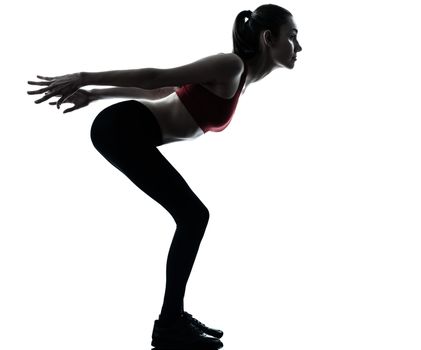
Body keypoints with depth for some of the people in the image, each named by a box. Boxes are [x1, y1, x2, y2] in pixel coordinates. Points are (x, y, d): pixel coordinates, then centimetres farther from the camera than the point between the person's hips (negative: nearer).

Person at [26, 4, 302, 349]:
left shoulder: (241, 75, 15)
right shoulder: (230, 66, -14)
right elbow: (156, 78, -14)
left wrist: (95, 95, 21)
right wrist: (84, 79, -11)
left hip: (128, 132, 9)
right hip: (122, 128, -9)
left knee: (194, 217, 10)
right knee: (193, 217, -7)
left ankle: (174, 317, 17)